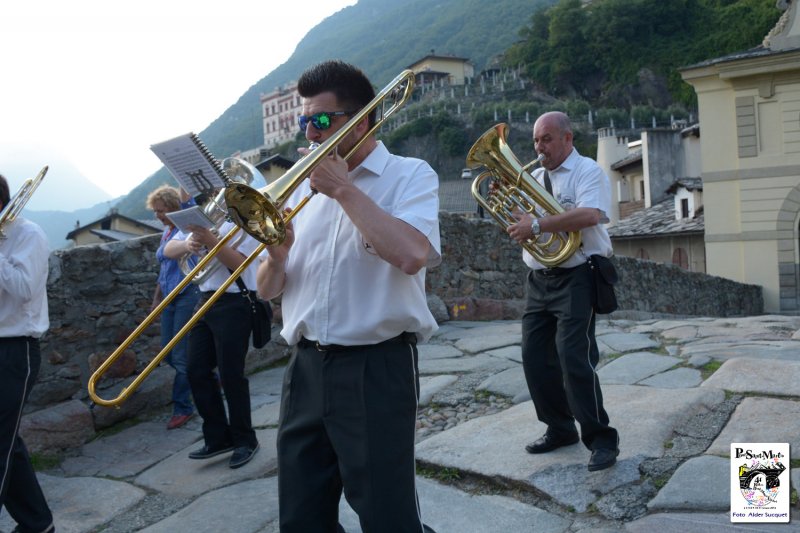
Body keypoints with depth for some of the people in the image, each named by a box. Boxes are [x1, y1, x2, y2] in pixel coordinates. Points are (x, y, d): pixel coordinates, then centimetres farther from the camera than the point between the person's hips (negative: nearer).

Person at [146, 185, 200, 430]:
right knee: (169, 353, 11)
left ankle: (182, 407, 9)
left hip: (188, 295, -8)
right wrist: (156, 298, 20)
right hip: (170, 297, 9)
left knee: (181, 355, -4)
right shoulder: (166, 232, 15)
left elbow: (186, 201, -25)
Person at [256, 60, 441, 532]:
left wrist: (345, 189, -13)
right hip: (306, 368, 6)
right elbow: (267, 290, 15)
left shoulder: (410, 175, -2)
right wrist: (277, 255, -8)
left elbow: (411, 255, -23)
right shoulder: (304, 188, 14)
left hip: (377, 368, -5)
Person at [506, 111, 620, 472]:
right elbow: (518, 223, 18)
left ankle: (601, 439, 0)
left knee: (574, 357, -14)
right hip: (539, 280, 7)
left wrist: (538, 226, -24)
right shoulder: (533, 177, 17)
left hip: (575, 278, -7)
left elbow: (591, 214, -23)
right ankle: (559, 428, 22)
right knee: (535, 357, 6)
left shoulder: (587, 171, -4)